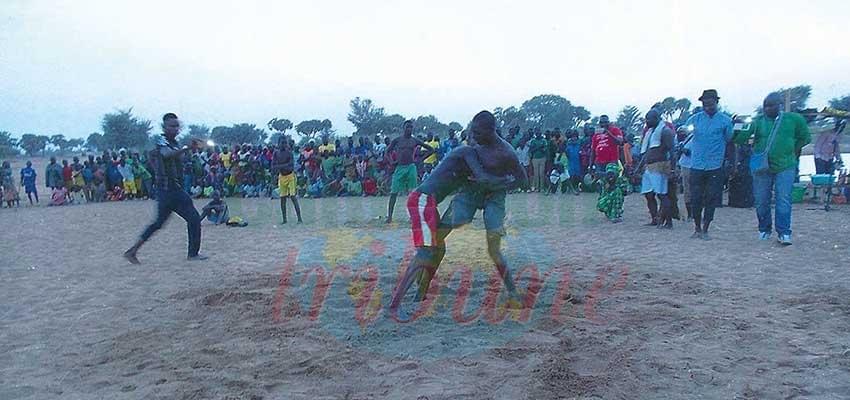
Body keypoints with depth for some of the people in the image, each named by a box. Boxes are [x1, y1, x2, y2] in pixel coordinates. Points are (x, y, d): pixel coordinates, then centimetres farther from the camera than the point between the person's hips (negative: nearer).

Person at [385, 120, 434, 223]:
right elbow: (387, 151, 12)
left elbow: (431, 150, 9)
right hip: (399, 167, -1)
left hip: (411, 167, 1)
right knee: (394, 192, -4)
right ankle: (389, 216, 0)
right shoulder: (397, 140, 4)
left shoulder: (415, 141, 5)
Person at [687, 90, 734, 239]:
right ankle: (697, 228, 19)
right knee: (695, 199, 3)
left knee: (711, 199, 2)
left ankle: (705, 230, 14)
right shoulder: (695, 119, 6)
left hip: (715, 166, -1)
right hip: (697, 165, 1)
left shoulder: (725, 120, 3)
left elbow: (729, 140, 9)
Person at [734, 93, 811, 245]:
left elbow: (805, 137, 14)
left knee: (784, 201, -7)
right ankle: (764, 230, 23)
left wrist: (791, 150, 10)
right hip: (762, 167, 1)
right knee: (761, 201, 7)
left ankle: (784, 233, -3)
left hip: (785, 167, -1)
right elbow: (741, 139, -9)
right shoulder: (758, 121, 1)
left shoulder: (792, 119, 2)